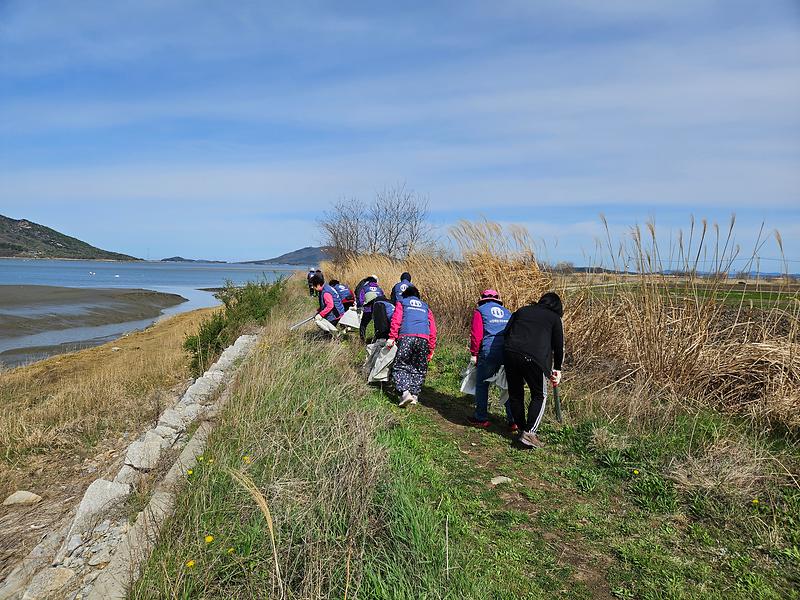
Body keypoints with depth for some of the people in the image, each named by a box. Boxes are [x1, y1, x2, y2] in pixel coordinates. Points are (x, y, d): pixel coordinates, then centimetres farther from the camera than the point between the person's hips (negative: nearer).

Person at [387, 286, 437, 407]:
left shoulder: (401, 302, 22)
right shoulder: (425, 307, 30)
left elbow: (396, 320, 3)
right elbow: (432, 330, 22)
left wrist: (392, 337, -2)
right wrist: (431, 350, 22)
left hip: (406, 337, -3)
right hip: (424, 338, 3)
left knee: (400, 366, 1)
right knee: (419, 369, 12)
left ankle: (405, 392, -17)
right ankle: (414, 395, 5)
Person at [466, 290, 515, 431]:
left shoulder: (480, 310, 9)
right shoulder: (507, 312, 22)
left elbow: (476, 334, 0)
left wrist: (474, 353, 4)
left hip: (490, 350, -4)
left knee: (482, 384, 8)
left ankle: (481, 418, 12)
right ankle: (513, 420, 13)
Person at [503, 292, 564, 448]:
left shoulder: (522, 311, 22)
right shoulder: (554, 318, 13)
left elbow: (506, 332, 15)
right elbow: (558, 346, 15)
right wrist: (557, 369, 27)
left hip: (509, 353, 4)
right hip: (534, 358, -4)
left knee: (515, 394, 18)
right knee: (539, 396, 12)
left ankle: (522, 428, 26)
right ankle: (529, 433, 2)